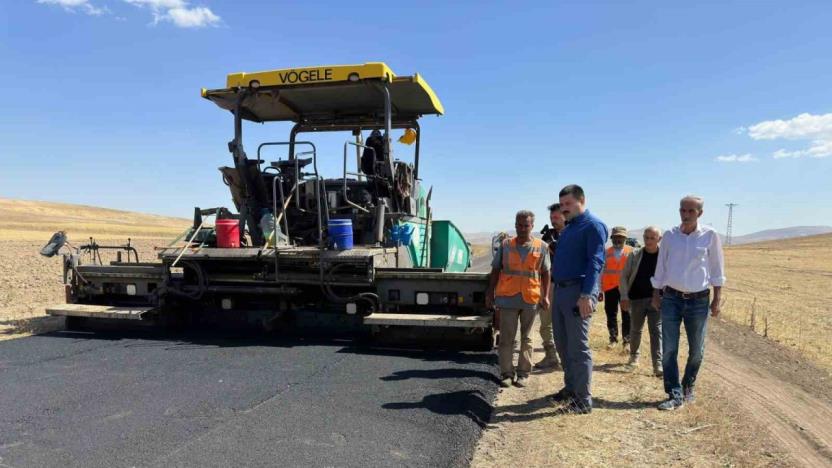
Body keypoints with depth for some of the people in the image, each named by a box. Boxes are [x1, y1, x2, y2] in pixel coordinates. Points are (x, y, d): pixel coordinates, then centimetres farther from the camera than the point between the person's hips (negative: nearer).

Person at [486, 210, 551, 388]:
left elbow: (545, 273, 6)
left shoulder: (541, 246, 2)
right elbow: (495, 270, 7)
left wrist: (545, 295, -1)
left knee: (526, 337, 10)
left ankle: (523, 373, 18)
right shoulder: (505, 245, 3)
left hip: (530, 298, 0)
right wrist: (490, 292, 3)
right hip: (507, 298, 0)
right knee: (506, 337, 2)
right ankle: (506, 373, 10)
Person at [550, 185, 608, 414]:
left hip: (578, 292, -9)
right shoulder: (568, 228, 18)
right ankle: (571, 388, 29)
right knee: (562, 344, 15)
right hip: (560, 290, 9)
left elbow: (595, 262, -16)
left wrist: (586, 295, -24)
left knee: (578, 347, -5)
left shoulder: (593, 225, -8)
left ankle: (583, 400, 3)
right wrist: (556, 288, 16)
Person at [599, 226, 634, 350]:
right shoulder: (606, 253, 5)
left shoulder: (631, 252, 0)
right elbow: (602, 272, 6)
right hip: (610, 288, 2)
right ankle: (613, 338, 21)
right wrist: (600, 290, 4)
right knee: (611, 314, 8)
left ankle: (627, 340, 14)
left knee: (627, 315, 4)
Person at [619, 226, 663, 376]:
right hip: (636, 299, 1)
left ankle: (658, 364, -2)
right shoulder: (635, 255, -1)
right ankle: (634, 355, 36)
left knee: (656, 331, -4)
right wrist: (624, 296, -7)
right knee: (635, 330, 15)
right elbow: (624, 276, 1)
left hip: (656, 300, -1)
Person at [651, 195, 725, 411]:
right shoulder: (669, 235, 2)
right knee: (669, 349, -3)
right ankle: (675, 395, 4)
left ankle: (688, 387, 32)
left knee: (696, 350, 10)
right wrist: (656, 294, 10)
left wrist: (717, 299, -1)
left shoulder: (710, 236, -3)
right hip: (671, 298, 1)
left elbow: (717, 269, 2)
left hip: (699, 300, -1)